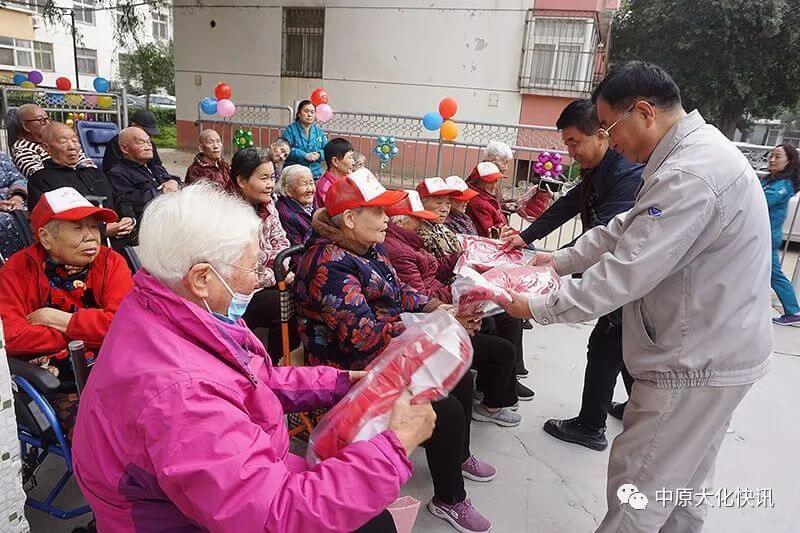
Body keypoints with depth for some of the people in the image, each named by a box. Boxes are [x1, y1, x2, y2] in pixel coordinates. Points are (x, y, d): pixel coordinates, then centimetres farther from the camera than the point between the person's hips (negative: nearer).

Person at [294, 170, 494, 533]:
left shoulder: (369, 247, 3)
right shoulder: (330, 266, -27)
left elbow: (398, 292, 13)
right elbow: (365, 336, -32)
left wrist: (436, 307, -5)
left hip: (389, 353, 10)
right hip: (356, 371, -10)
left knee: (461, 380, 14)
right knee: (447, 412, -14)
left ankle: (458, 456, 39)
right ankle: (449, 500, 12)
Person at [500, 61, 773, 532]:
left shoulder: (689, 175, -26)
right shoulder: (698, 151, 9)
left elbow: (625, 272, -27)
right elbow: (626, 229, 14)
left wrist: (538, 308, -17)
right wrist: (559, 260, 9)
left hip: (699, 362, -10)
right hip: (716, 351, 10)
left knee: (639, 486, 5)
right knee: (684, 480, 23)